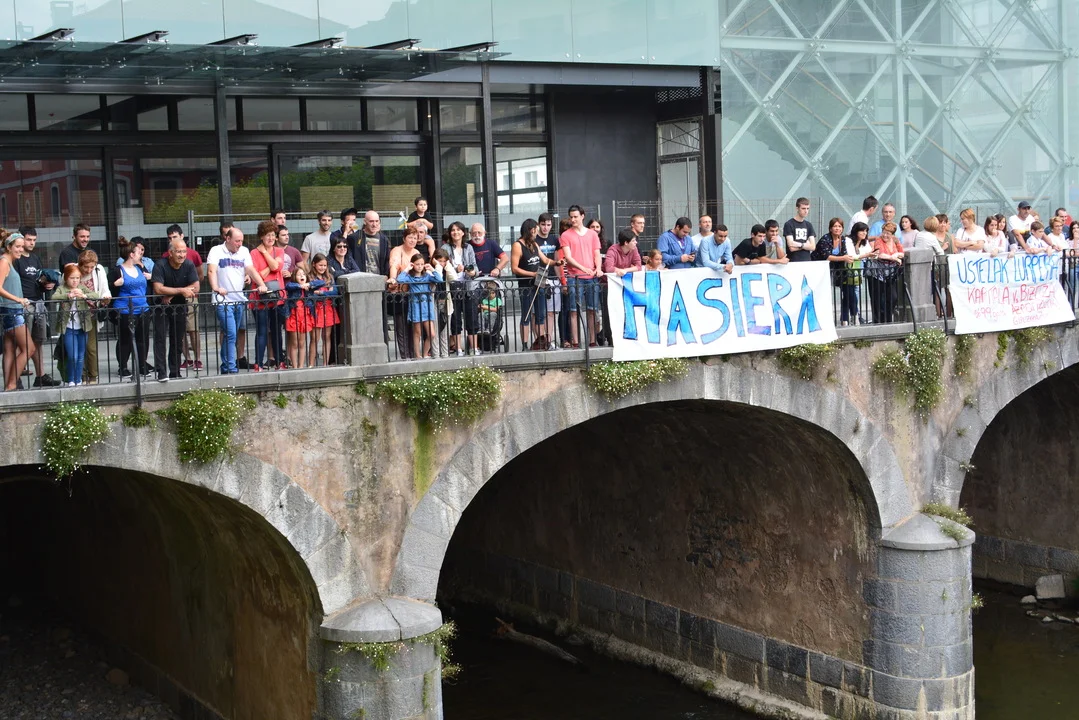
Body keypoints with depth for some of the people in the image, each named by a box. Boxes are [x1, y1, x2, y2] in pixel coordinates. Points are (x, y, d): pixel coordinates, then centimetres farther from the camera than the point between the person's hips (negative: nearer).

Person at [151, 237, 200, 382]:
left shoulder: (189, 265, -8)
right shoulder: (160, 267, -18)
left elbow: (195, 287, -13)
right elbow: (158, 289, -28)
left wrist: (171, 294, -18)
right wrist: (181, 291, -27)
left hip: (180, 306, 3)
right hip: (162, 307, -3)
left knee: (177, 341, 7)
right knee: (160, 339, -12)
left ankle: (174, 373, 15)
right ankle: (161, 373, -14)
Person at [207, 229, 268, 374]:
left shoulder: (244, 251, 12)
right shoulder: (216, 251, -3)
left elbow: (251, 270, 4)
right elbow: (212, 271, -15)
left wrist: (262, 285, -12)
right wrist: (216, 288, -32)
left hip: (239, 301, 5)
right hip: (223, 302, -5)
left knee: (232, 335, 10)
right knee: (231, 335, -14)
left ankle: (226, 367, 19)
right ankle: (232, 369, -13)